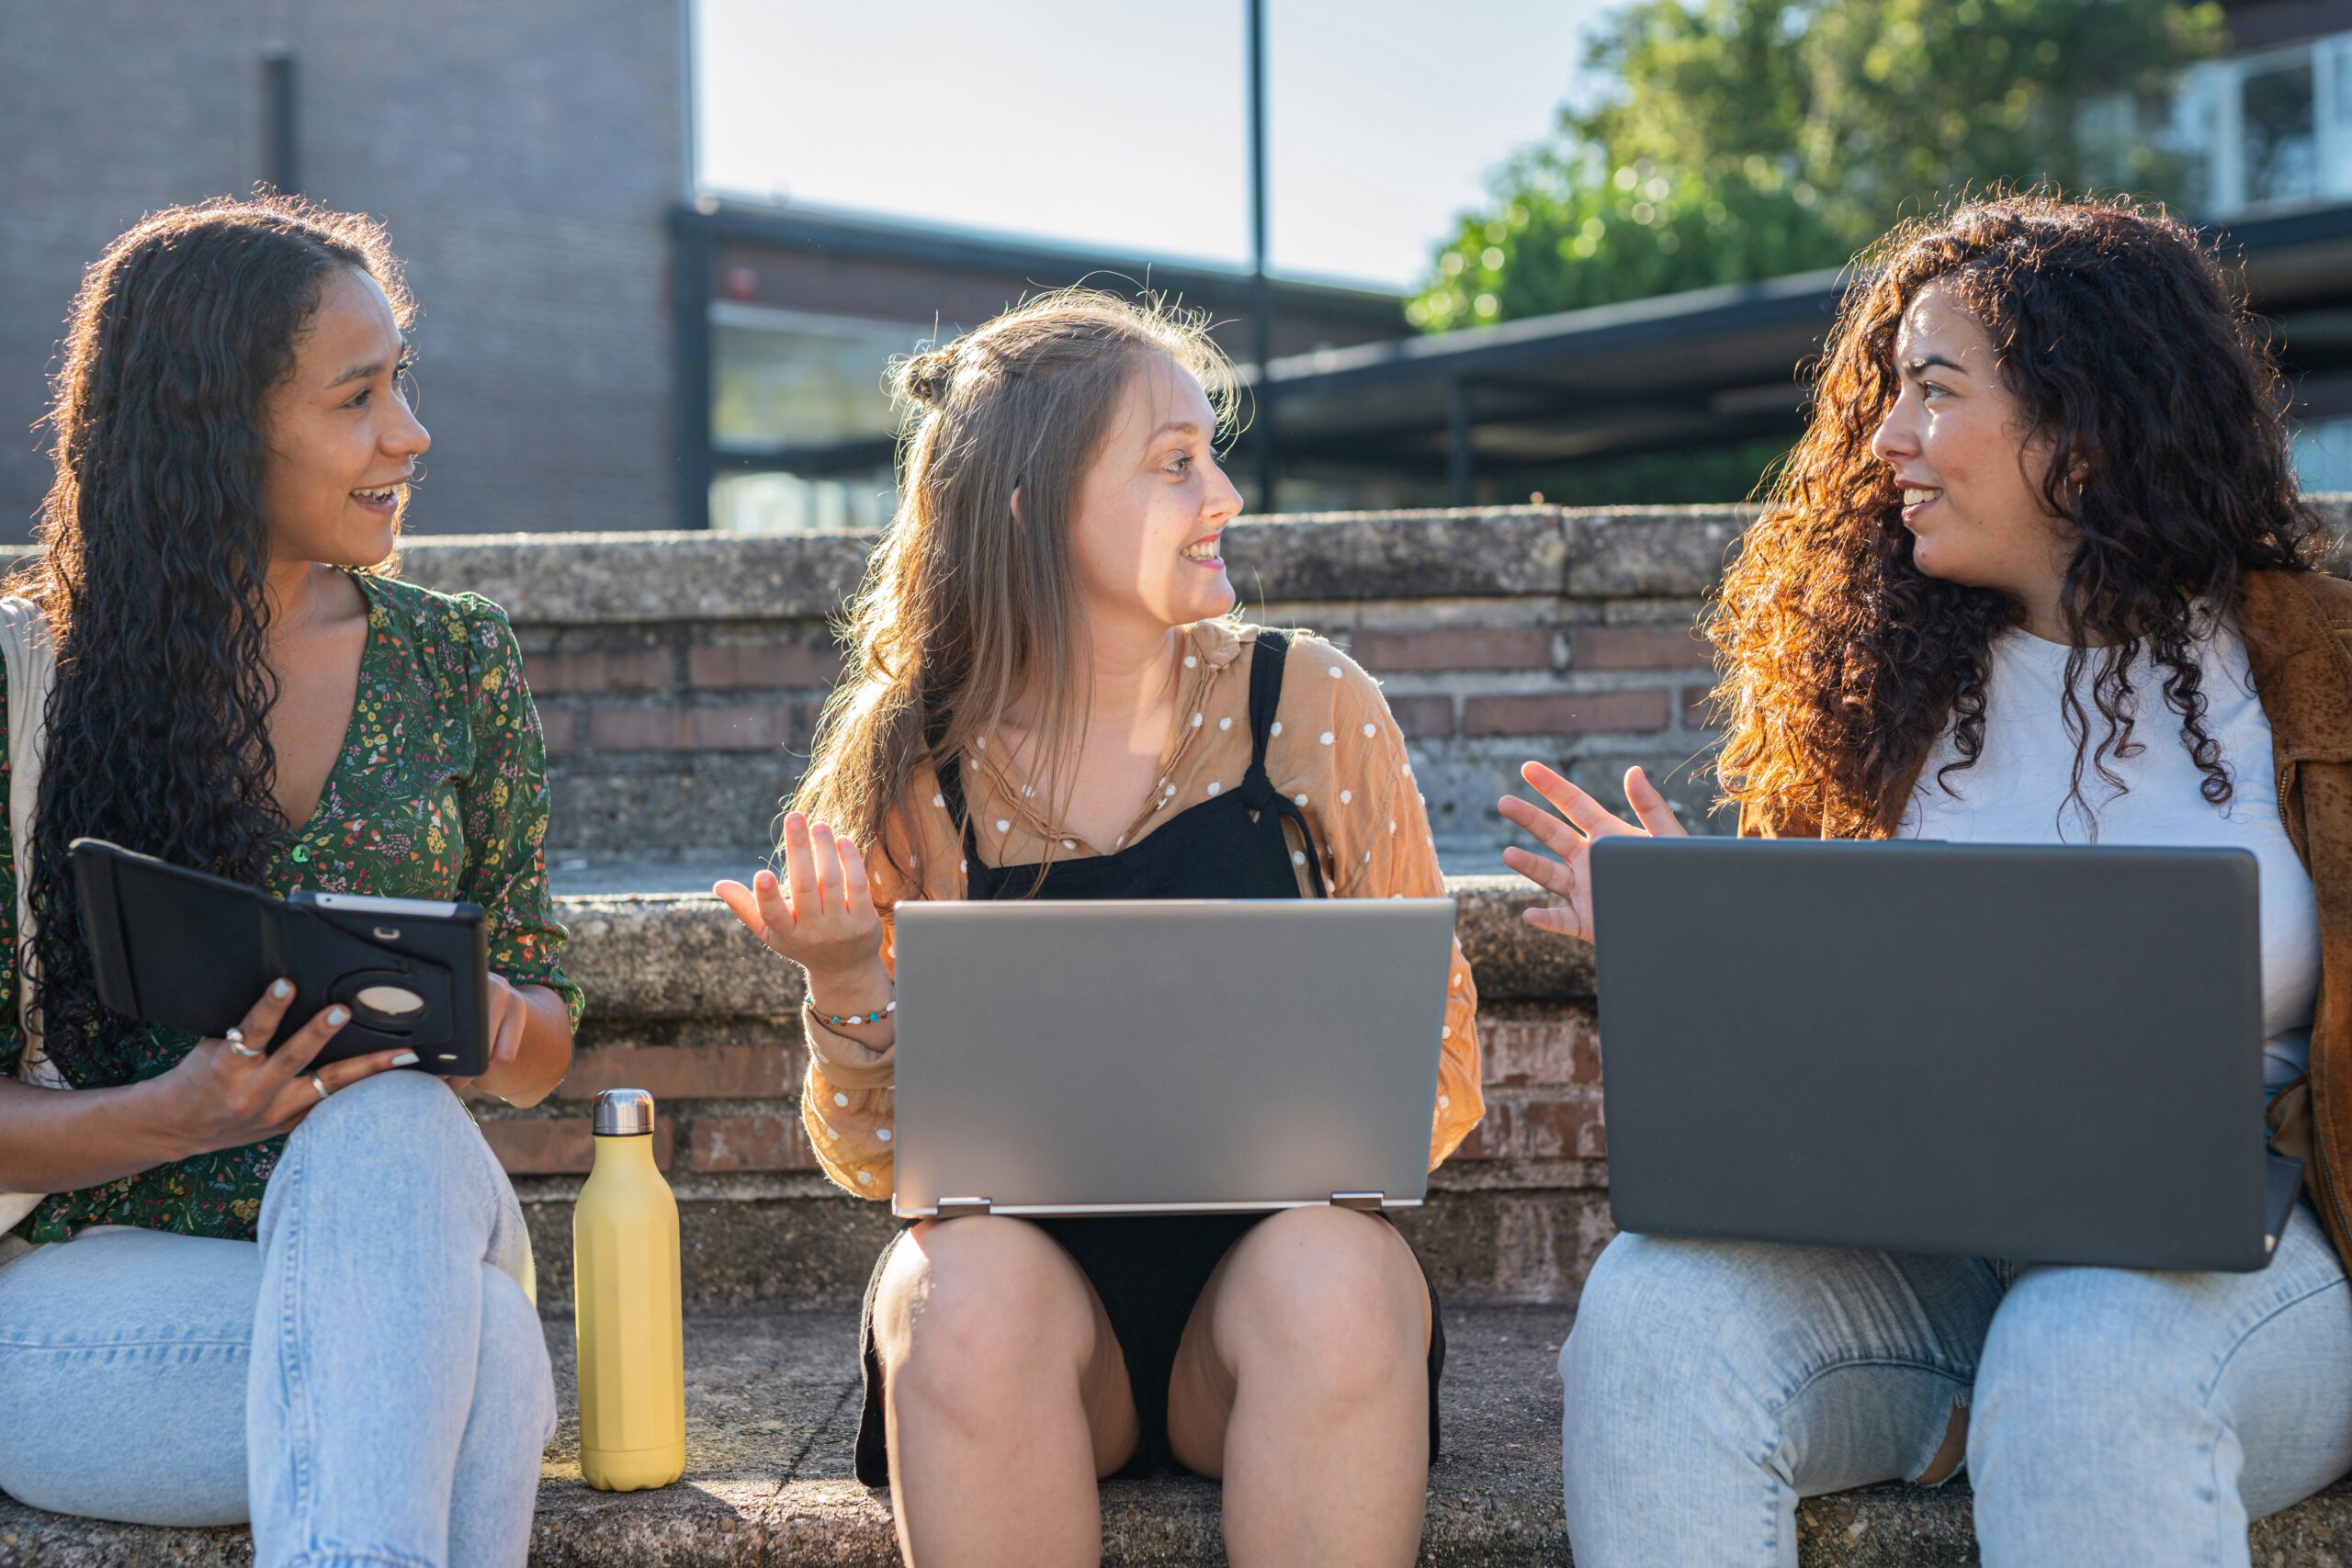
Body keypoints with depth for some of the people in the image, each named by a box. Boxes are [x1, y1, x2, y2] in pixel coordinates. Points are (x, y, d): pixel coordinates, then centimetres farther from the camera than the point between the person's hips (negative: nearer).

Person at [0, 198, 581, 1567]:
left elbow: (545, 1051, 12)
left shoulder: (459, 662, 9)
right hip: (110, 1284, -3)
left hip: (397, 1226, 3)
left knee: (392, 1132, -35)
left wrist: (486, 1016, -12)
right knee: (476, 1360, -33)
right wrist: (186, 1114, -21)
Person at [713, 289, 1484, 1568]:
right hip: (1030, 1255, 0)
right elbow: (878, 1164, 2)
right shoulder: (908, 771, -1)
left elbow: (1440, 1070, 2)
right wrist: (846, 989, -17)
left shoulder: (1312, 711, -1)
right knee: (970, 1289, -32)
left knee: (1335, 1276, -32)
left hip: (1274, 1239, 0)